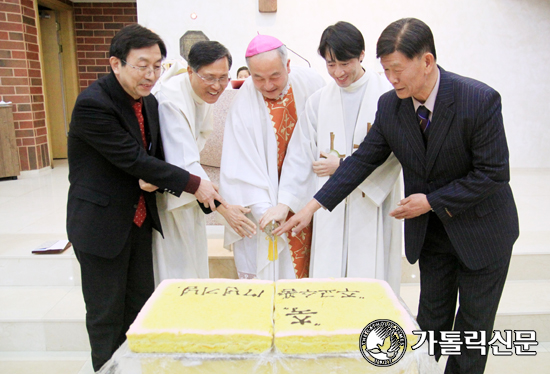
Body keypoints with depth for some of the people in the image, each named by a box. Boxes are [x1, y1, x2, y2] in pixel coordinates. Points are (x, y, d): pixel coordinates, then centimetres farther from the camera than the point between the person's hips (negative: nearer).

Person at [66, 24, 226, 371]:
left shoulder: (150, 102, 3)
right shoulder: (92, 104, -20)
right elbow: (134, 159, -23)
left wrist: (153, 179, -9)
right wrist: (194, 183, -20)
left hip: (141, 220, 7)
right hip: (102, 223, -7)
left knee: (142, 307, 15)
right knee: (107, 316, 7)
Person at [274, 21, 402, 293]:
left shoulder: (387, 95, -5)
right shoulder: (318, 101, 6)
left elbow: (394, 153, -8)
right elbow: (300, 155, 4)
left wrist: (343, 166, -9)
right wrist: (285, 202, -5)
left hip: (373, 205, -2)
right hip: (330, 209, 3)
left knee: (369, 275, 3)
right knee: (327, 277, 5)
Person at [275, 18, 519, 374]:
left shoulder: (481, 99, -24)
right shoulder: (390, 105, -11)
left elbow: (494, 172, -20)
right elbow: (364, 159, -7)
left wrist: (432, 201, -20)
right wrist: (314, 205, -13)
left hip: (482, 229, -3)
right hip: (430, 230, 3)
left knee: (474, 326, 12)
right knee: (430, 318, 16)